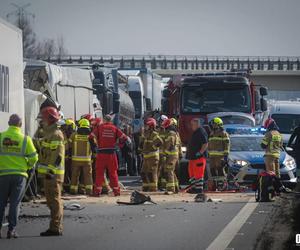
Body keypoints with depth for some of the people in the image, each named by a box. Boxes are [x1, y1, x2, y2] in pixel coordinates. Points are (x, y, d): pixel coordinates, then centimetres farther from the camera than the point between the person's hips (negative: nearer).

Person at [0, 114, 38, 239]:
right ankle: (11, 229, 2)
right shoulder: (25, 139, -4)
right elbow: (33, 157, -1)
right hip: (20, 174, 0)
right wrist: (29, 166, 20)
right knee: (15, 203, 5)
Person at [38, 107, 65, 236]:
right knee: (52, 200, 13)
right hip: (50, 173, 11)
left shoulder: (55, 134, -14)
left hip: (53, 173, -11)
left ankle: (55, 228, -10)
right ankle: (56, 227, 17)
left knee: (54, 200, -10)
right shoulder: (50, 133, 20)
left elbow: (57, 156, -21)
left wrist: (51, 171, -24)